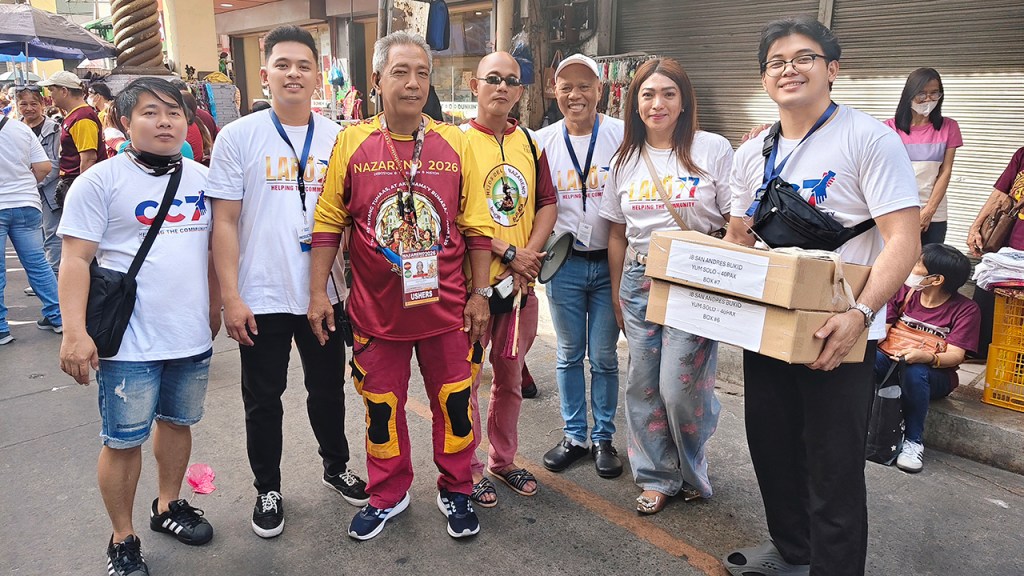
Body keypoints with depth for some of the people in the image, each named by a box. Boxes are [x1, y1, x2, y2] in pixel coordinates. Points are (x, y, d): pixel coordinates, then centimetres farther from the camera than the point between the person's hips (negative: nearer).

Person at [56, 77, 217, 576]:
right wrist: (74, 331, -18)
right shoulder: (101, 181, -7)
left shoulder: (201, 178, 8)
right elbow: (76, 260, -10)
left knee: (177, 422, 19)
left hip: (192, 335, 5)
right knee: (123, 440, 6)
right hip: (130, 342, -4)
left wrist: (214, 308, 18)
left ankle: (167, 505, 40)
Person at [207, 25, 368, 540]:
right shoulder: (238, 136, -3)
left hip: (324, 294, 2)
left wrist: (355, 282, 6)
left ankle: (336, 466, 39)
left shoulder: (338, 138, 3)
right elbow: (224, 222, -5)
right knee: (263, 398, 12)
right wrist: (231, 298, -9)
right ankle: (267, 489, 32)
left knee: (328, 389, 17)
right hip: (261, 298, -2)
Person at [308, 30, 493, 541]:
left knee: (454, 402, 11)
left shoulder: (455, 144, -1)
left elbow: (477, 227, 1)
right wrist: (318, 293, -2)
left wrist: (480, 294, -1)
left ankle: (455, 491, 33)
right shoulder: (351, 142, -2)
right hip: (376, 308, 0)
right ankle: (388, 495, 35)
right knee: (382, 407, 14)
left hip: (446, 307, 0)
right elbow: (329, 224, 1)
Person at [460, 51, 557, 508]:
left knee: (511, 377, 16)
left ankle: (503, 460, 34)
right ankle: (469, 469, 23)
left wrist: (529, 257, -6)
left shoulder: (530, 144, 9)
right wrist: (508, 253, -15)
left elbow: (547, 206, 9)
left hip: (521, 283, 5)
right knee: (466, 379, 6)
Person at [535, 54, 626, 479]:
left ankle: (603, 438, 24)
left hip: (610, 263, -1)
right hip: (564, 263, 2)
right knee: (569, 355, 12)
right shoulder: (542, 141, 3)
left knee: (604, 356, 7)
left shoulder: (622, 135, -3)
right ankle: (574, 436, 27)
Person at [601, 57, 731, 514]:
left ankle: (692, 474, 23)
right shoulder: (625, 159, 10)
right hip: (639, 281, 4)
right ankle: (657, 476, 26)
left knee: (680, 387, -4)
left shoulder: (713, 149, -3)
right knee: (643, 384, 8)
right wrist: (617, 292, 14)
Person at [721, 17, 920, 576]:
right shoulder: (752, 154, 8)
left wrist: (861, 313, -30)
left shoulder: (870, 139, -10)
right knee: (771, 449, 18)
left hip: (838, 335, -6)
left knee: (833, 470, 2)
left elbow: (903, 240, -17)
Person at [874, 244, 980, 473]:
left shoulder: (965, 309, -7)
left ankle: (914, 440, -17)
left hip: (935, 375, -2)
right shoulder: (904, 291, 2)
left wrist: (924, 356, -37)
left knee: (914, 372, -38)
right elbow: (882, 329, 0)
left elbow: (955, 356, -15)